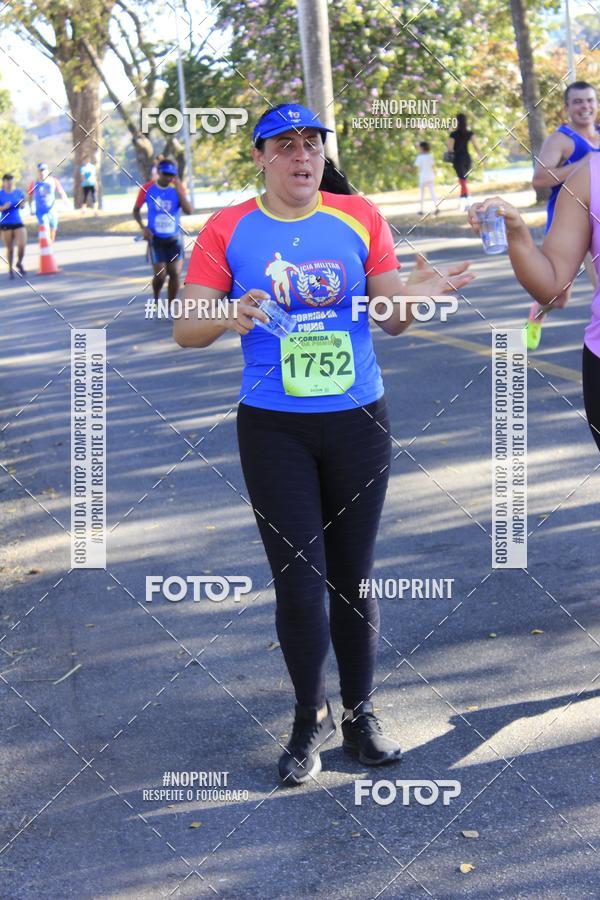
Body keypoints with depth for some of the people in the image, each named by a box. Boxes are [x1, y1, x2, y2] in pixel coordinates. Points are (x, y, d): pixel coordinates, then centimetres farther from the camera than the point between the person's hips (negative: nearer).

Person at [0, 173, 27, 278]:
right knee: (10, 248, 3)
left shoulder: (19, 192, 3)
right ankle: (10, 269, 22)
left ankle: (19, 264, 19)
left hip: (18, 222, 2)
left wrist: (22, 204, -6)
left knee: (22, 245, -10)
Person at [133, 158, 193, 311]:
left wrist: (178, 189, -22)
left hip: (174, 238, 1)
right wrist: (143, 228, -9)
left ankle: (170, 308, 14)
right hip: (155, 239, -1)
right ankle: (156, 300, 21)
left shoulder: (177, 188, -3)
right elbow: (136, 210, 7)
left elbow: (188, 210, -15)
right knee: (160, 275, -10)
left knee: (175, 273, -3)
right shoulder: (147, 188, -5)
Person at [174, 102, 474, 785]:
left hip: (359, 422, 1)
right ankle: (310, 718, 19)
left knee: (353, 578, 9)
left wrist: (412, 295, -19)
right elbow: (185, 329, -4)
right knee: (299, 582, -2)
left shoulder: (359, 218, 2)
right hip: (274, 428, -1)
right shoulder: (228, 231, -2)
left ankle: (360, 716, 25)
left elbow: (392, 321, 4)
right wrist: (228, 319, -25)